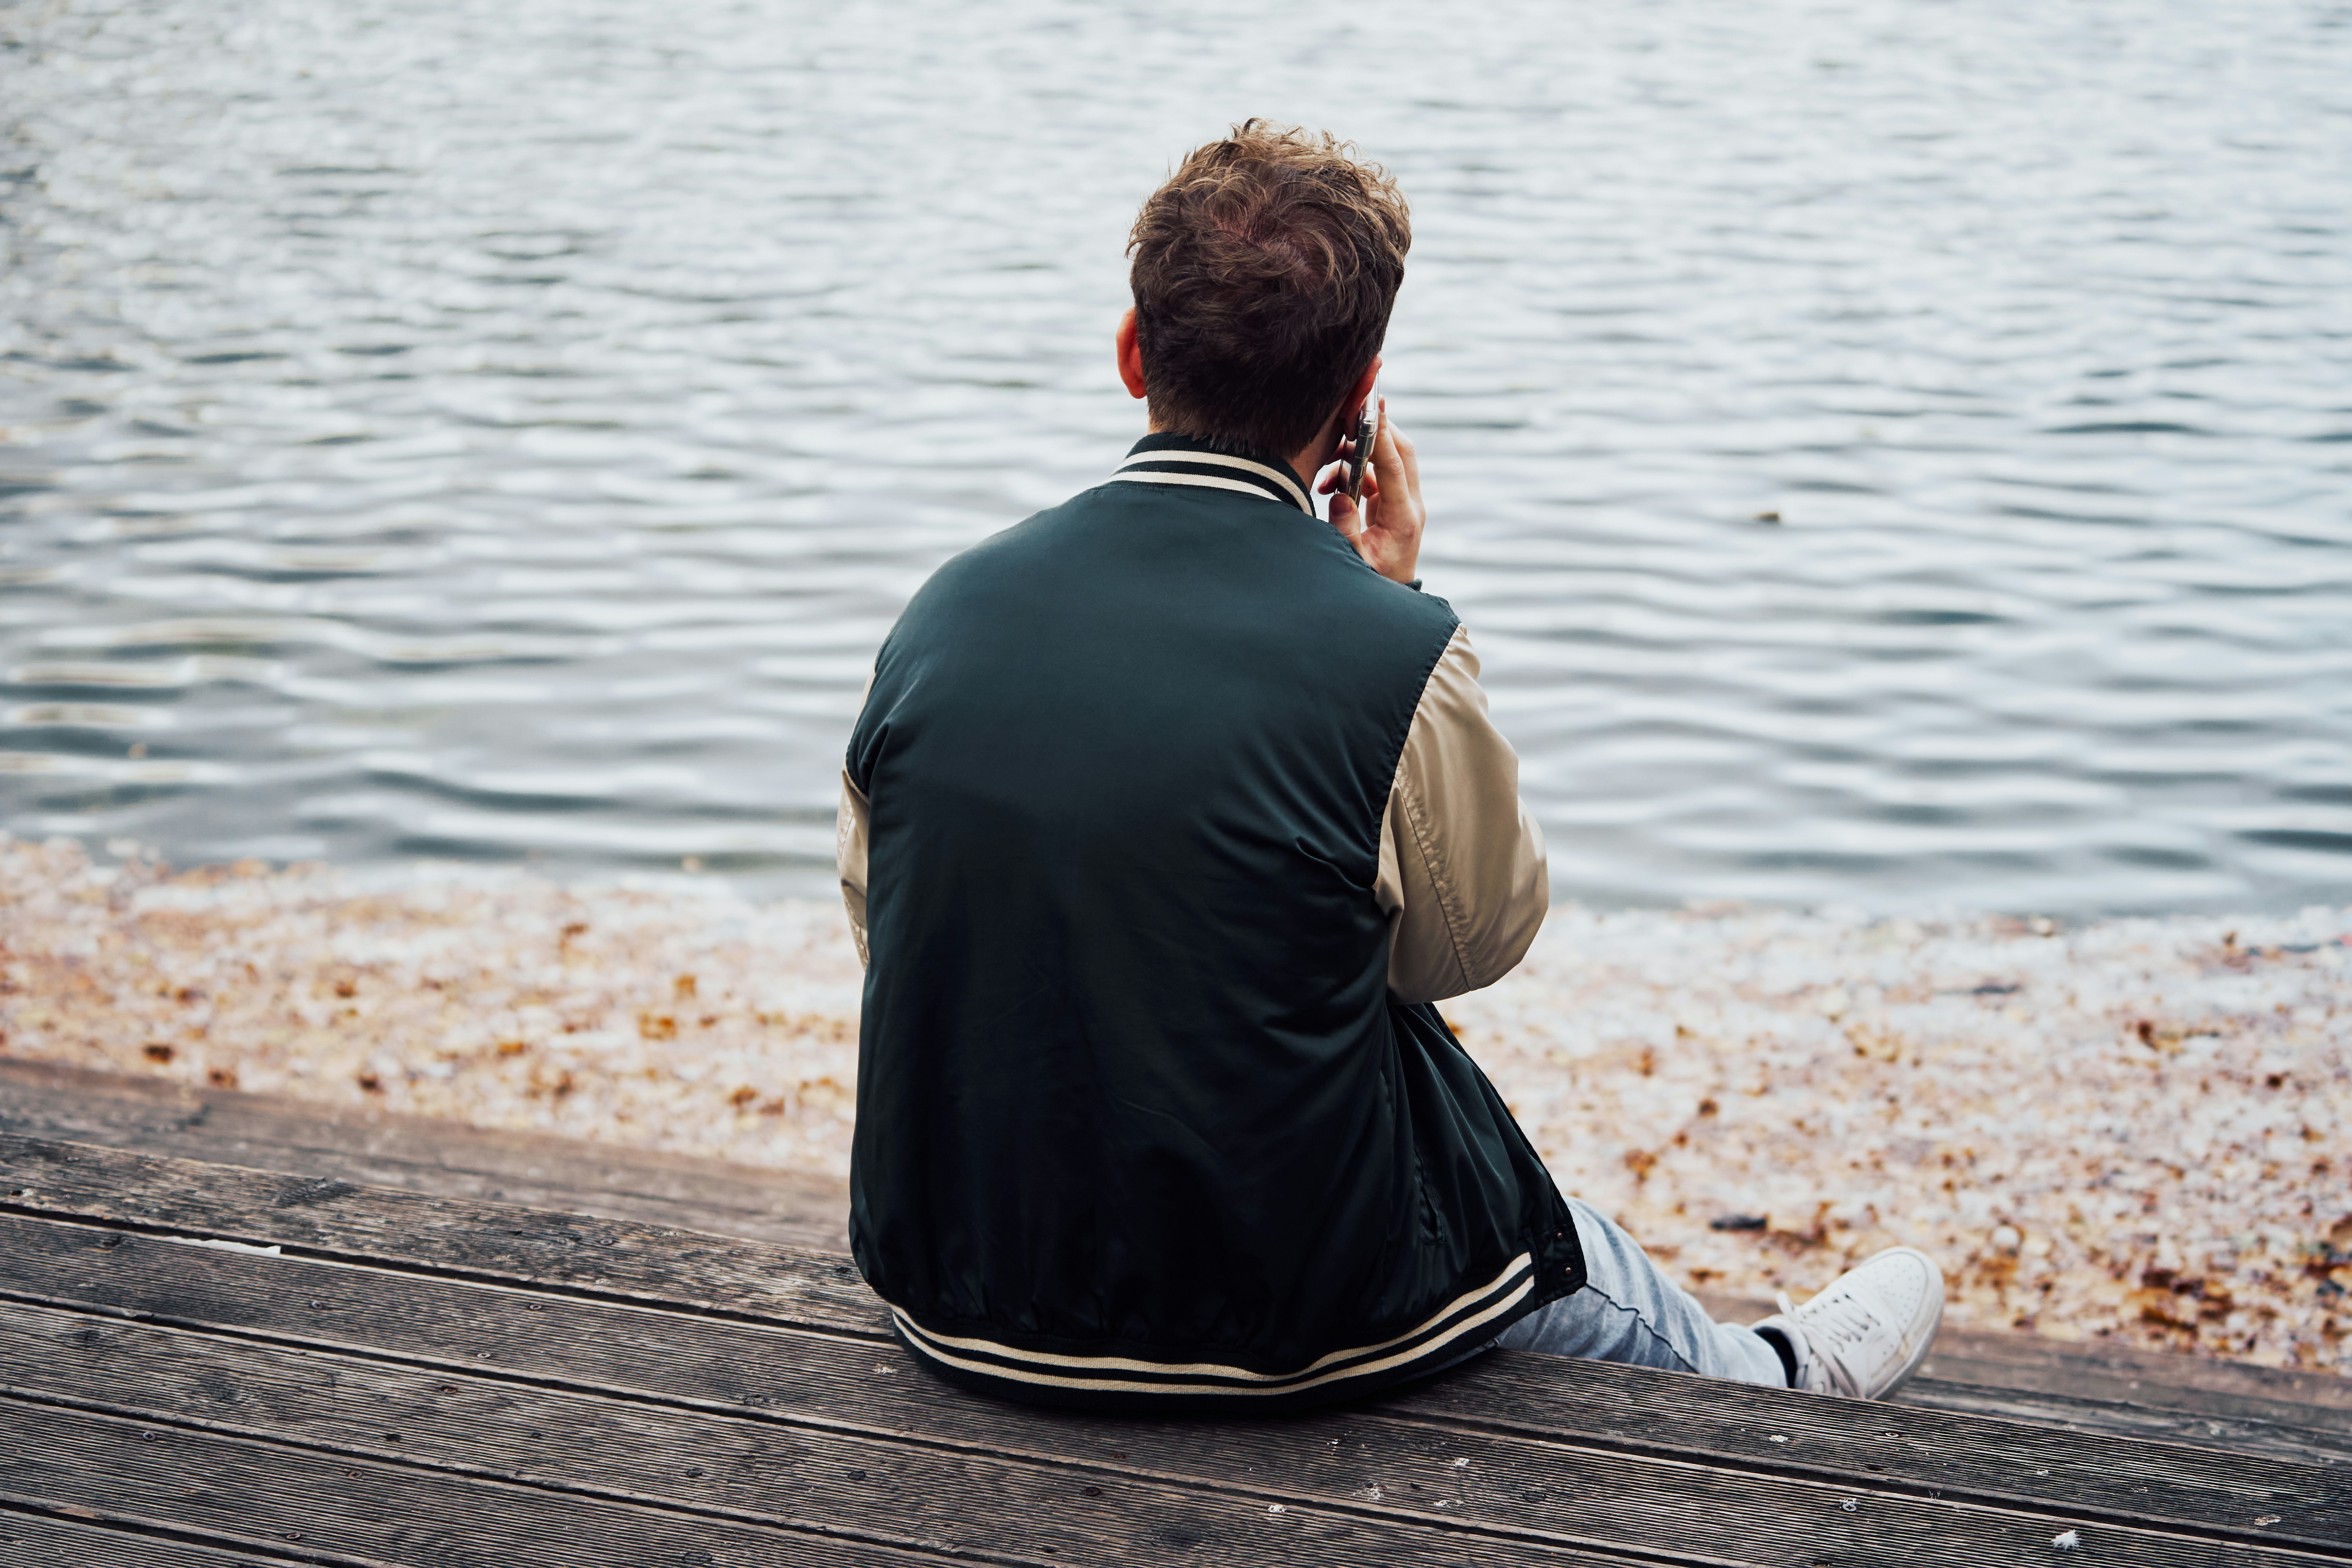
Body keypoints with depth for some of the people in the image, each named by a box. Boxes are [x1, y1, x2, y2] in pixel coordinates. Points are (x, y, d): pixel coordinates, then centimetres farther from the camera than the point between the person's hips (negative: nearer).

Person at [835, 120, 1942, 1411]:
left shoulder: (943, 613, -8)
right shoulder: (1393, 658, -21)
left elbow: (884, 927, 6)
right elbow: (1475, 938, -1)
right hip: (1284, 1326, -5)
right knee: (1588, 1274, 30)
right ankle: (1781, 1385, 61)